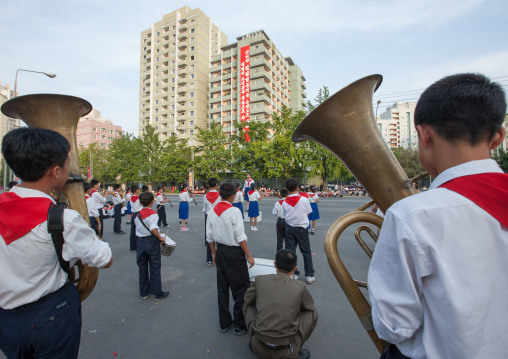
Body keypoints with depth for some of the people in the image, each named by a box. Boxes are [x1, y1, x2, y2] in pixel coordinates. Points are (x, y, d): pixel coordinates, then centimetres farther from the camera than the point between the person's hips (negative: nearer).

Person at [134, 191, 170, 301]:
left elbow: (138, 228, 5)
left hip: (140, 241, 5)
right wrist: (160, 237, -15)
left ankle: (144, 292, 28)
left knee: (142, 268, 16)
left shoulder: (137, 215, 2)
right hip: (151, 242, -5)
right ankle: (157, 293, 16)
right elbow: (153, 229, -28)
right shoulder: (153, 214, -16)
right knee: (155, 268, 6)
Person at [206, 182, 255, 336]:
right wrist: (249, 256, -9)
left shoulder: (212, 211, 0)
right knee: (241, 288, 8)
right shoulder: (234, 211, -18)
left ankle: (224, 323, 33)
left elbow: (210, 237, 6)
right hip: (234, 253, -7)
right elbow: (240, 237, -18)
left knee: (222, 288, 18)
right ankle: (241, 325, 21)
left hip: (220, 251, 7)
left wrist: (214, 253, 18)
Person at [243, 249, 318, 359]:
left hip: (259, 349, 2)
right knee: (312, 312, 13)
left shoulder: (260, 280, -7)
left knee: (248, 306, 21)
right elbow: (309, 306, 13)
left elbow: (247, 300, 13)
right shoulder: (300, 287, -9)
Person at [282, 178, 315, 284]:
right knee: (306, 251, 11)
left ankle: (293, 274, 20)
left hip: (289, 228, 2)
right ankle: (309, 275, 16)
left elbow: (285, 215, 0)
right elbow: (308, 212, -2)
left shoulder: (284, 202, -7)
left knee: (290, 251, 11)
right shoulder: (304, 199, -11)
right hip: (301, 228, -1)